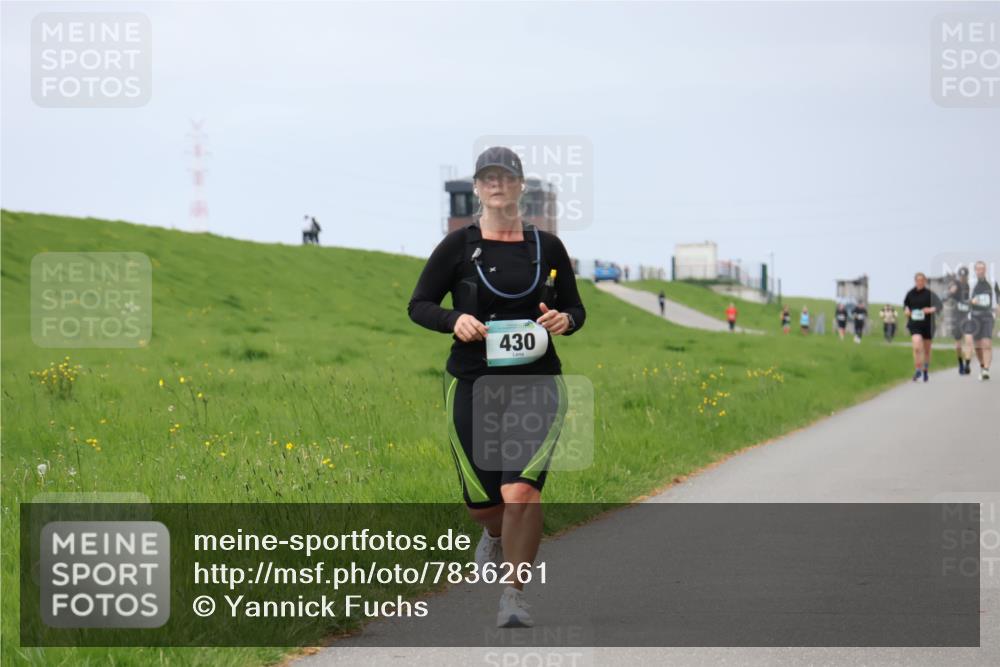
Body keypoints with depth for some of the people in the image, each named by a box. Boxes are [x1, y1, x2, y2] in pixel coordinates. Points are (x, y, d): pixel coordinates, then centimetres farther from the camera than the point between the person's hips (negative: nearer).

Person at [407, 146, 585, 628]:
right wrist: (455, 320, -15)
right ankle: (496, 535, 46)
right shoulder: (458, 246, 1)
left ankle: (515, 595, -8)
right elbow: (418, 305, 5)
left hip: (536, 384, 0)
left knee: (522, 488, -21)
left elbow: (575, 308, 16)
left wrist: (566, 320, -8)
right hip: (472, 384, 1)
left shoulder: (547, 247, 6)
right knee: (481, 502, 7)